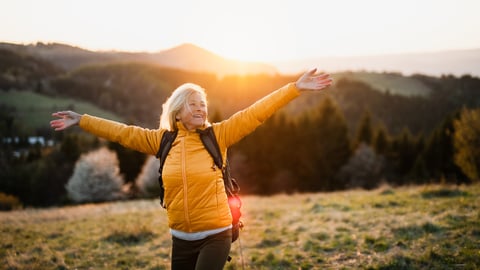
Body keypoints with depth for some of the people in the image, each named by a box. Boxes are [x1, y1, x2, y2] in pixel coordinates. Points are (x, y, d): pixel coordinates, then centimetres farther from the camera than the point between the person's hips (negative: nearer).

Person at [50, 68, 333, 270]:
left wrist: (295, 88, -16)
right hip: (181, 238, 4)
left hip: (215, 236, -4)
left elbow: (256, 113, -11)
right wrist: (81, 120, 12)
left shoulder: (218, 135, -6)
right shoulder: (163, 140, 2)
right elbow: (123, 132, 9)